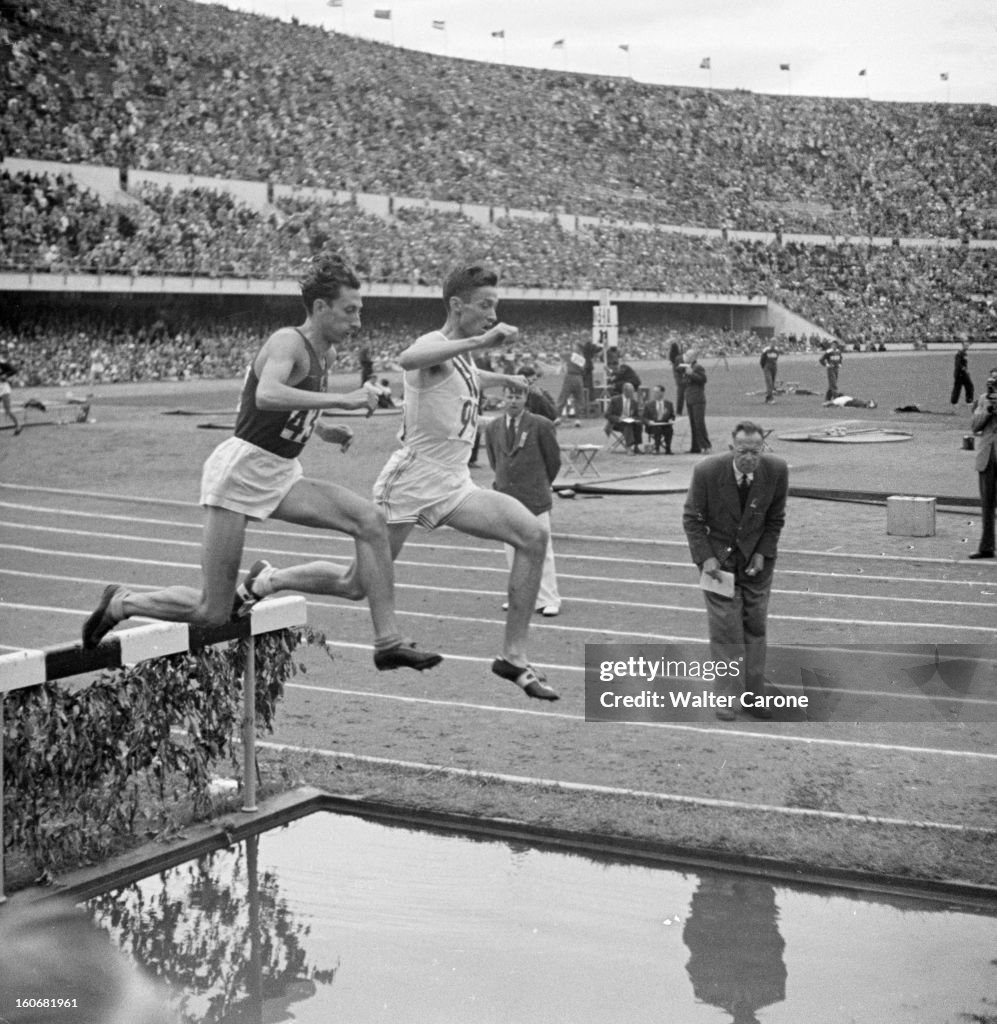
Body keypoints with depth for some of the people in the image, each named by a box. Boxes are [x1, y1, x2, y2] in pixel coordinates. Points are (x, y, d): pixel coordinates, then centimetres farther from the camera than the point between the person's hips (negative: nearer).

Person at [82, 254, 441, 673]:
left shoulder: (321, 351, 11)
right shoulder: (288, 342, -15)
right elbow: (267, 395, -37)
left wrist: (321, 429, 15)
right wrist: (341, 400, -36)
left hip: (280, 475, 8)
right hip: (241, 468, -8)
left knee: (369, 521, -12)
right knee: (213, 612, -4)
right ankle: (122, 603, 21)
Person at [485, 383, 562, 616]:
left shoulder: (540, 426, -7)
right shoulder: (493, 428, 6)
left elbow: (554, 461, 4)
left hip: (534, 500, -4)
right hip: (506, 498, 4)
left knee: (541, 551, -1)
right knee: (513, 552, 8)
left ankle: (548, 600, 5)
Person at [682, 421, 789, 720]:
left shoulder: (776, 471, -15)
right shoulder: (707, 472, -21)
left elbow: (775, 518, 0)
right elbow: (692, 518, -8)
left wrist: (762, 553, -9)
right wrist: (704, 557, -16)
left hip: (756, 557, 2)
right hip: (718, 556, -2)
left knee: (755, 626, 7)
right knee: (725, 628, -4)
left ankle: (754, 694, 16)